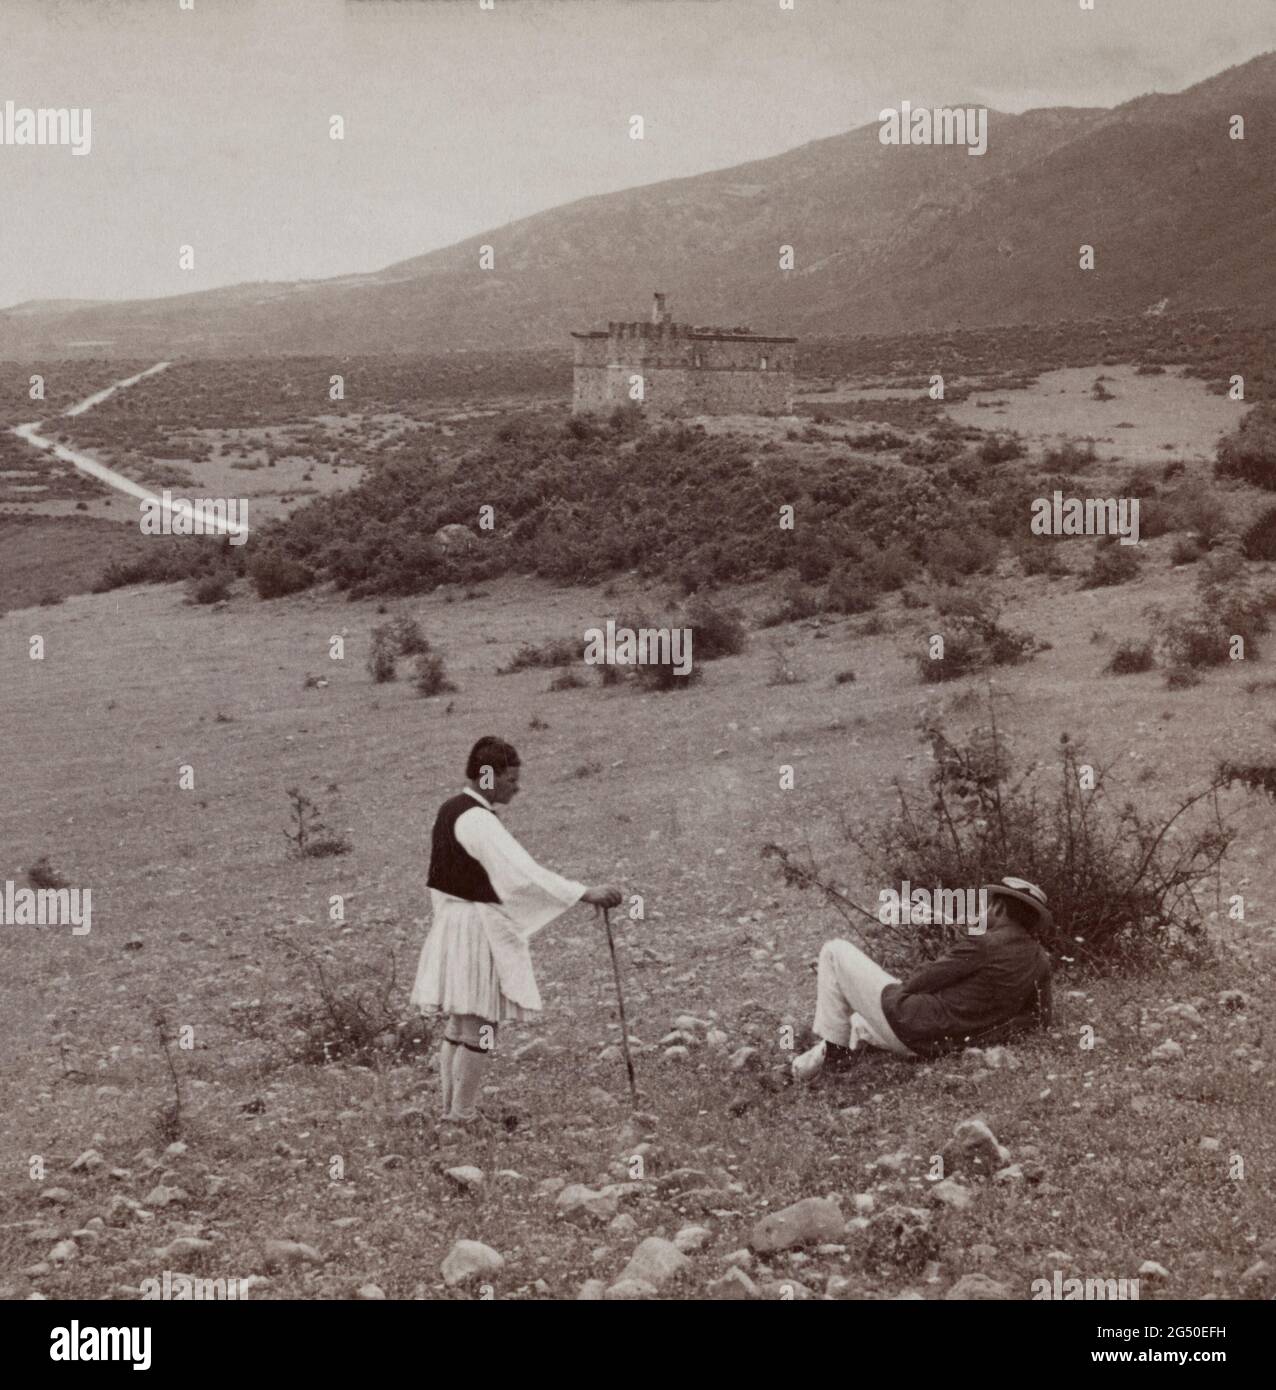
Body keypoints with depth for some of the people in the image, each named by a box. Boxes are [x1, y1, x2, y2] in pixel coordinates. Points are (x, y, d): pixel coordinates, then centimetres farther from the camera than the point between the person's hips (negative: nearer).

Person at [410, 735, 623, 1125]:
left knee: (459, 1026, 17)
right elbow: (523, 871, -31)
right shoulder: (478, 821, -21)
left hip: (451, 923, 10)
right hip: (478, 928, -10)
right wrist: (586, 894, -35)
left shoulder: (450, 810, 10)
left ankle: (452, 1109, 25)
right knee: (479, 1029, -2)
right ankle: (463, 1117, 5)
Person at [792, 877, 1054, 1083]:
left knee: (835, 951, 5)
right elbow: (1041, 1019, 14)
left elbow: (919, 981, -13)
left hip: (905, 1022, -9)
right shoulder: (1039, 961, 3)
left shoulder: (985, 944, -18)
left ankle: (833, 1050, 6)